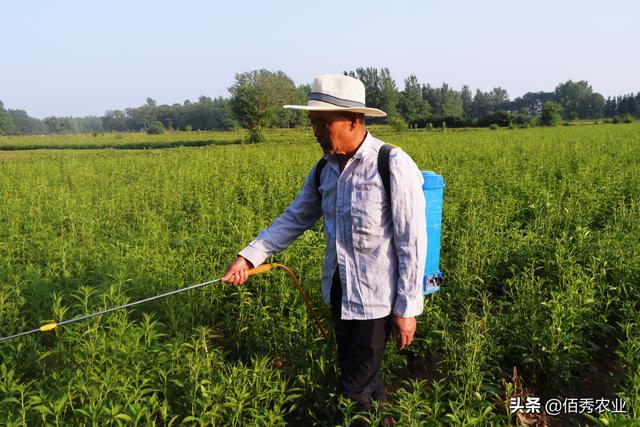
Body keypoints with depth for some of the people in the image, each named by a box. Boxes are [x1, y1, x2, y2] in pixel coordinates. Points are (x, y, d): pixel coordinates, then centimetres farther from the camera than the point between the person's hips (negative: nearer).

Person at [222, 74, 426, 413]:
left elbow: (412, 242, -16)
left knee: (354, 392, 2)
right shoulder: (324, 170, 3)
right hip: (339, 292, 7)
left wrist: (408, 308, -13)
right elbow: (294, 219, 11)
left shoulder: (393, 165, -18)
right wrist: (249, 257, 0)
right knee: (357, 373, 20)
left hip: (375, 298, -6)